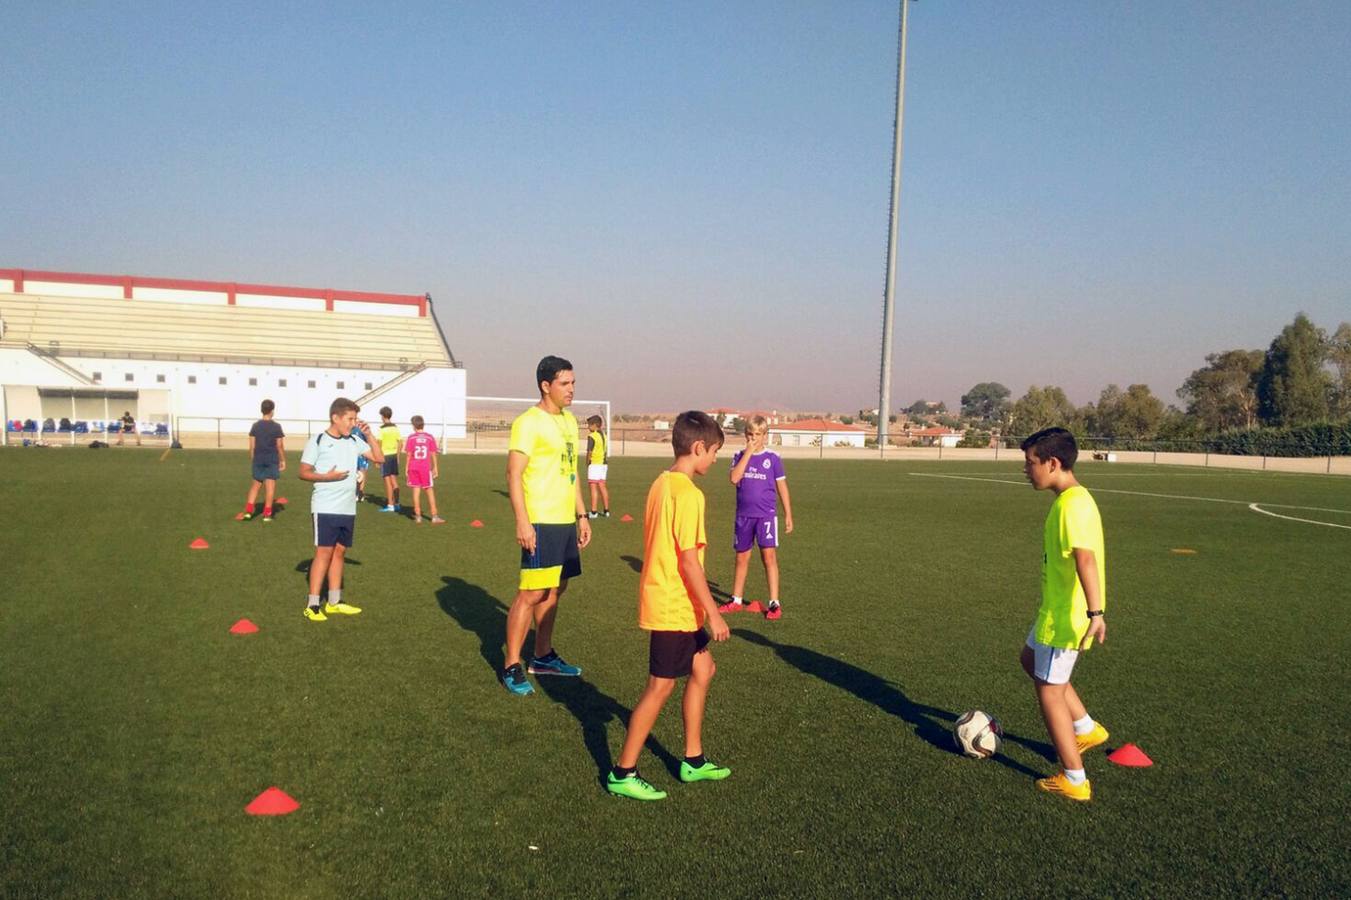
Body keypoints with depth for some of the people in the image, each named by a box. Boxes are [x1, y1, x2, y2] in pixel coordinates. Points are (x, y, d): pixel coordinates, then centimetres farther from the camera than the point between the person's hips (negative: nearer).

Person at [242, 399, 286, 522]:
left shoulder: (255, 426, 3)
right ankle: (267, 514, 3)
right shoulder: (276, 426, -6)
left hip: (258, 459, 3)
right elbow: (279, 446, -5)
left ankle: (248, 511, 8)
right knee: (270, 486, 2)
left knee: (256, 484, 15)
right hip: (272, 460, -3)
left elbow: (252, 445, 4)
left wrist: (252, 460, 14)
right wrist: (283, 460, 4)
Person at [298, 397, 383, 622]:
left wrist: (368, 434, 1)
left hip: (348, 509, 6)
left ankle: (334, 602, 17)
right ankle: (312, 605, -2)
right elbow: (304, 473, -5)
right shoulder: (317, 441, -6)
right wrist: (326, 476, -20)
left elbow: (379, 458, 8)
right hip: (325, 508, -6)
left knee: (339, 552, 10)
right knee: (324, 552, -7)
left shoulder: (355, 441, 9)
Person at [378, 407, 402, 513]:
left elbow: (379, 444, -11)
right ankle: (396, 504, 15)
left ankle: (390, 505, 1)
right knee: (394, 480, 11)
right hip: (394, 455, 5)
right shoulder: (395, 428, 7)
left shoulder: (382, 429, -10)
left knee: (387, 480, -1)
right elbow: (399, 443, 9)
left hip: (385, 455, -5)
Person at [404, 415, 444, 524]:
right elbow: (433, 454, 0)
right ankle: (434, 516, 3)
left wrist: (407, 468, 5)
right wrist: (435, 468, 7)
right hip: (426, 468, 0)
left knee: (416, 491, 6)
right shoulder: (430, 437, -1)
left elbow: (409, 454, -3)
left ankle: (418, 516, 9)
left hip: (414, 468, 0)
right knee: (430, 491, 5)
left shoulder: (411, 437, -3)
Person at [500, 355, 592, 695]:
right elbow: (513, 474, -16)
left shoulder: (569, 421, 14)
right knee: (531, 593, -6)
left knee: (554, 589, 15)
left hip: (566, 521, 9)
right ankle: (511, 667, 4)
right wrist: (522, 522, -22)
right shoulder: (528, 422, -12)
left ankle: (543, 656, 28)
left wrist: (582, 515, 19)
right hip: (540, 523, -8)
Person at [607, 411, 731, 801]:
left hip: (664, 602, 10)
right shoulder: (688, 494, -20)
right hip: (675, 608, -10)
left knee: (702, 669, 18)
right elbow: (689, 560, -22)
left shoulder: (661, 484, 8)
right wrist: (713, 613, -16)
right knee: (660, 687, 1)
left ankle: (693, 760, 28)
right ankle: (623, 773, 13)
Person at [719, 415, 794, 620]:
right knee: (741, 558, 12)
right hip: (743, 516, 3)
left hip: (766, 515, -3)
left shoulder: (773, 459, -1)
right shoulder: (739, 456, 4)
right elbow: (734, 478, -15)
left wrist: (788, 515, 2)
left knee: (769, 557, -9)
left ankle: (774, 603, -3)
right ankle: (736, 601, 25)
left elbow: (782, 488, 4)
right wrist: (748, 452, -17)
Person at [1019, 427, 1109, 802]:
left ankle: (1074, 780, 13)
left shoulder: (1072, 504, -23)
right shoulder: (1072, 499, 8)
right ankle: (1087, 729, 34)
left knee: (1049, 692, 2)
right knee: (1031, 660, 27)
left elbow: (1085, 558, -34)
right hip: (1056, 609, 10)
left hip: (1065, 617, -10)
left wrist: (1095, 612, -41)